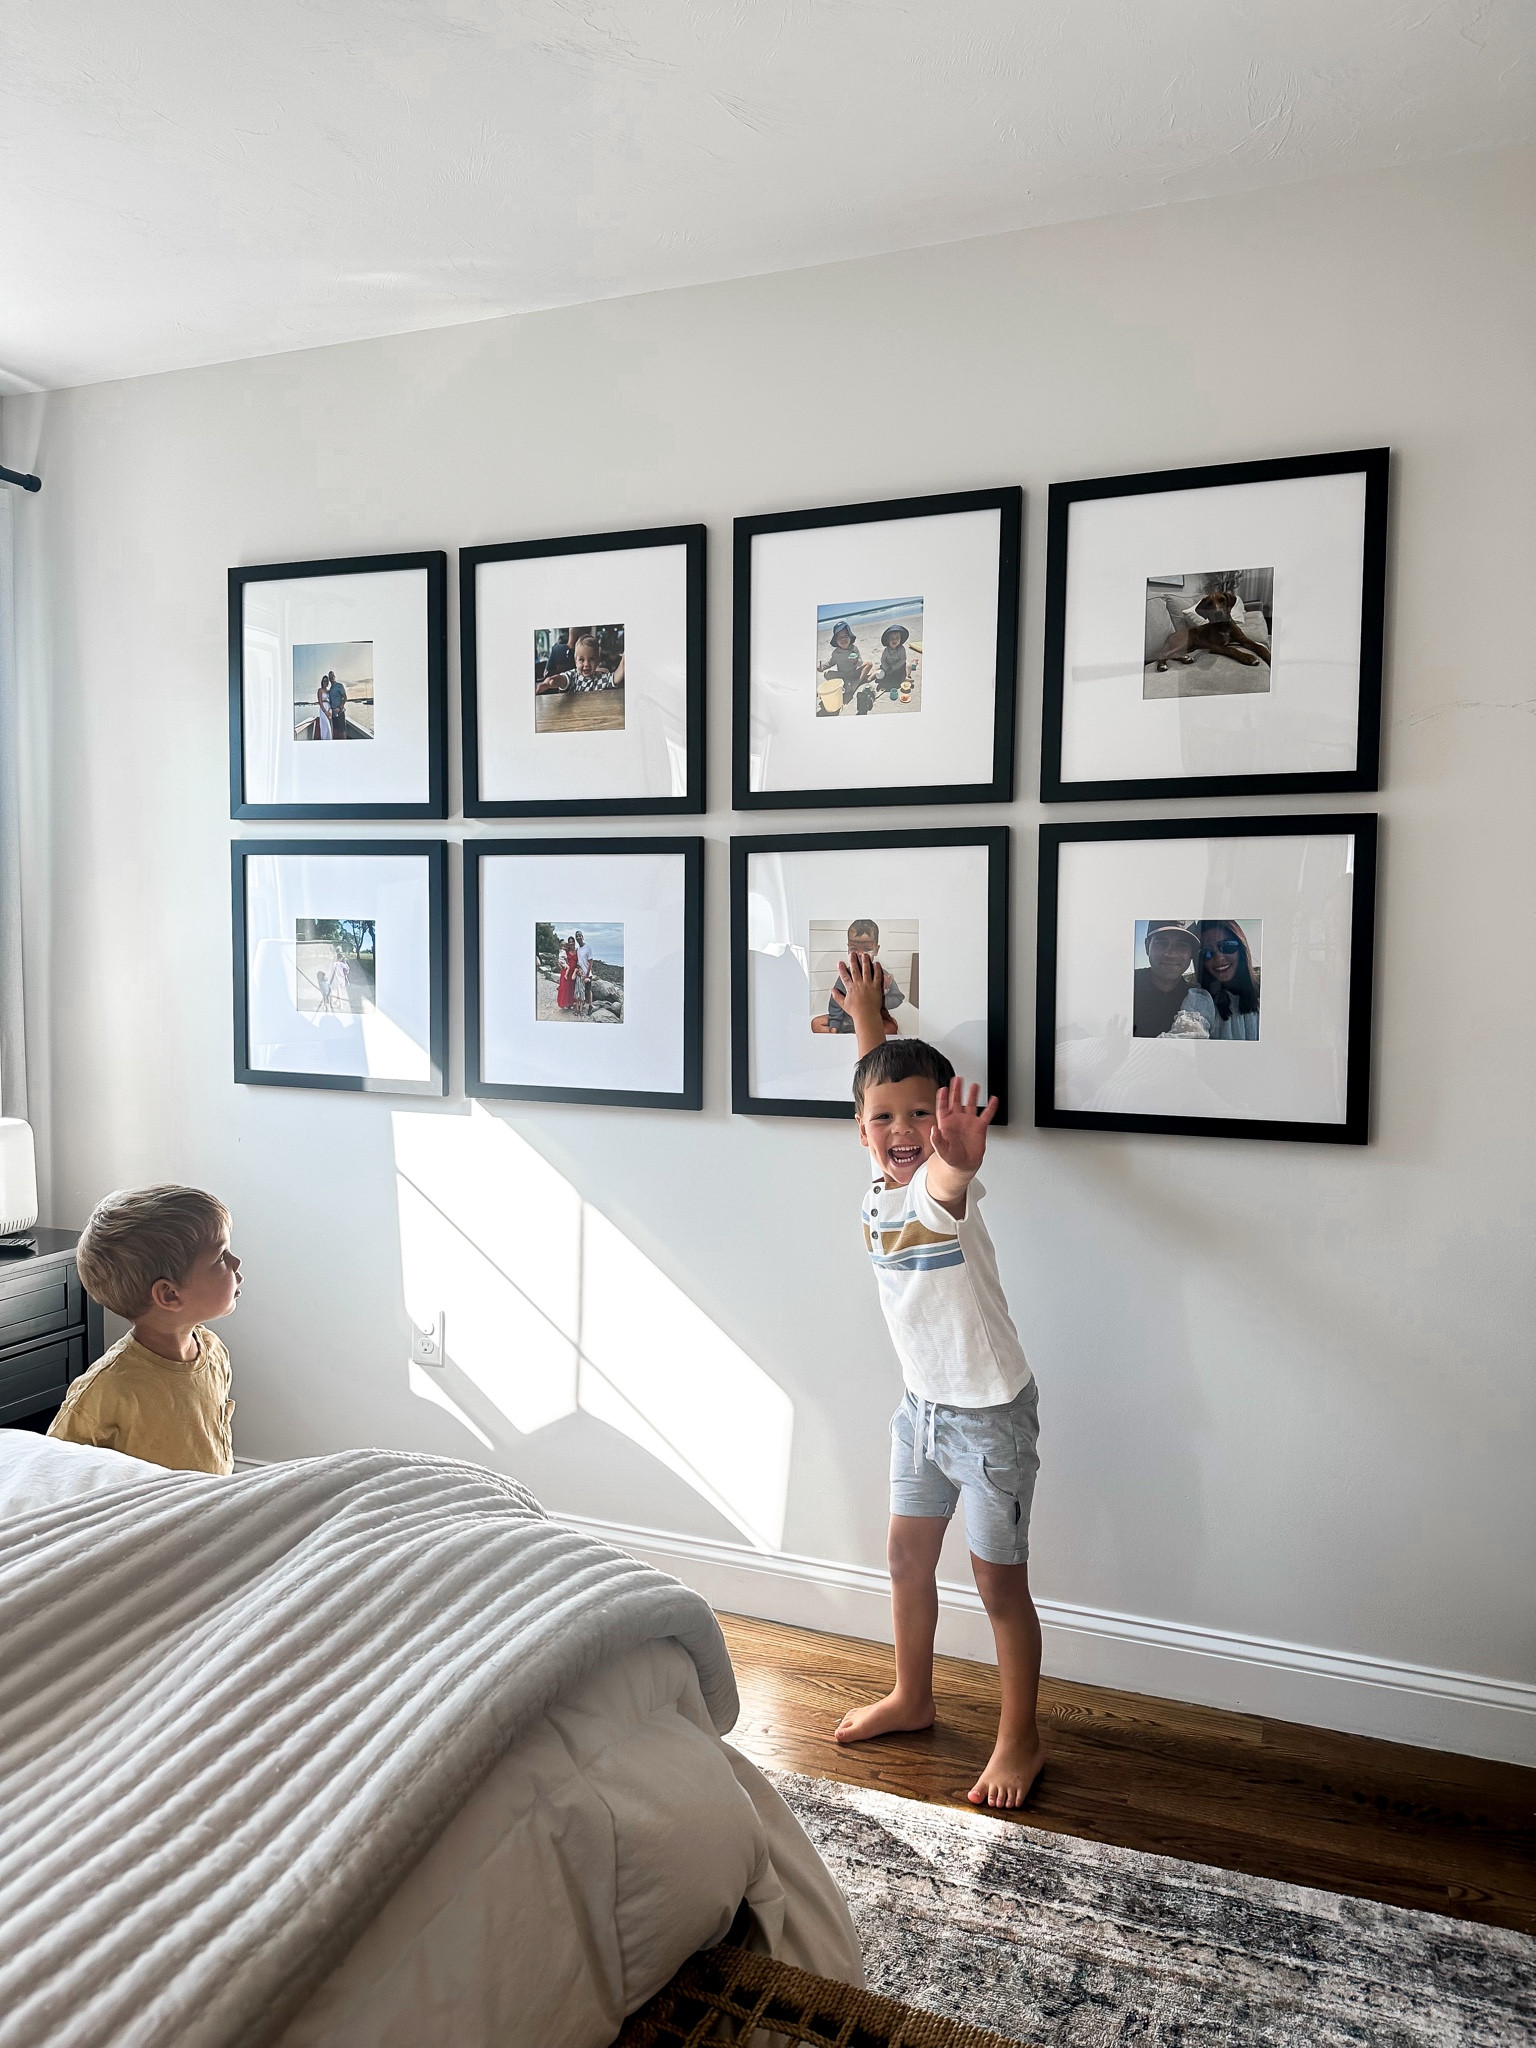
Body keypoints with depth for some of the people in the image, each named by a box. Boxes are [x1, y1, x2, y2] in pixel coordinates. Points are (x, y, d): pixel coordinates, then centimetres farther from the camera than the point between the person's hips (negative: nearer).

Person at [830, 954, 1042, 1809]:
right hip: (925, 1405, 7)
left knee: (1000, 1583, 6)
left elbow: (954, 1170, -51)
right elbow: (877, 1078, 14)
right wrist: (867, 1010, 24)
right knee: (907, 1556, 20)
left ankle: (1022, 1737, 27)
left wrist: (962, 1151, -73)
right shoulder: (881, 1189, -3)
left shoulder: (945, 1190, -23)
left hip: (992, 1415, -7)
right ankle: (913, 1697, 42)